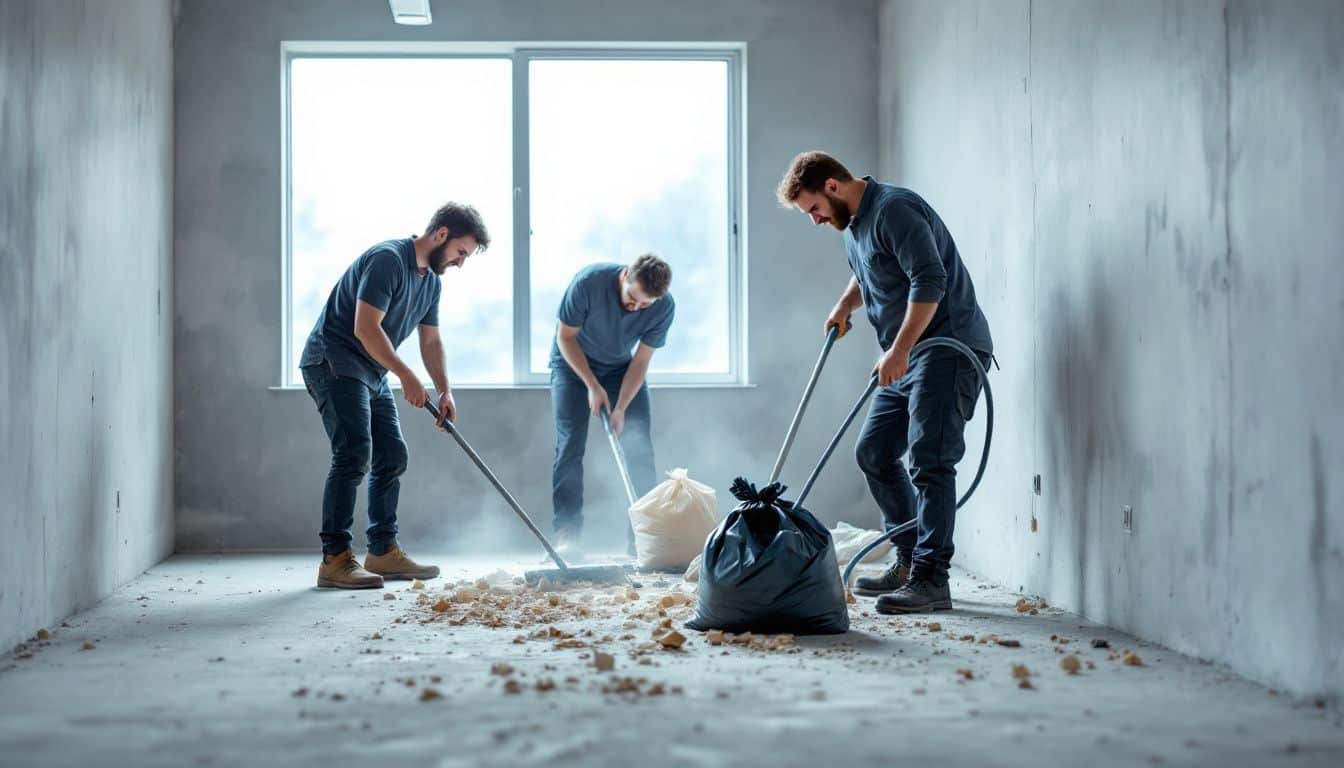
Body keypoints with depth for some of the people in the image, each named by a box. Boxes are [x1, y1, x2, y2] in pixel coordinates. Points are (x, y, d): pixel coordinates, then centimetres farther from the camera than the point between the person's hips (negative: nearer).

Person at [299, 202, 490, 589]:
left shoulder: (431, 281, 12)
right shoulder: (388, 260, -19)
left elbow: (431, 341, 18)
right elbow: (365, 327, -26)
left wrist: (445, 391, 4)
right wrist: (407, 376, -23)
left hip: (371, 374, 10)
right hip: (333, 363, -10)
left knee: (392, 456, 8)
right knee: (355, 453, -19)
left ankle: (383, 552, 16)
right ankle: (335, 560, -19)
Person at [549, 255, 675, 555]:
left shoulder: (664, 307, -25)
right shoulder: (589, 282, -33)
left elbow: (640, 361, -17)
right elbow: (565, 336, -19)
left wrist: (621, 409, -24)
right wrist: (593, 386, -23)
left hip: (622, 366, 2)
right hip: (574, 362, -2)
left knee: (639, 448, -8)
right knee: (570, 445, -13)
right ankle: (566, 534, -13)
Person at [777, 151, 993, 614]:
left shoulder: (894, 209, -16)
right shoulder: (852, 225, 16)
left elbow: (929, 281, -25)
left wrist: (898, 350, -26)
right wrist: (845, 305, 18)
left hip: (948, 347, -11)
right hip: (907, 358, 11)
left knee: (929, 462, -15)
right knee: (873, 451, 11)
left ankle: (931, 580, -15)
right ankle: (909, 562, 19)